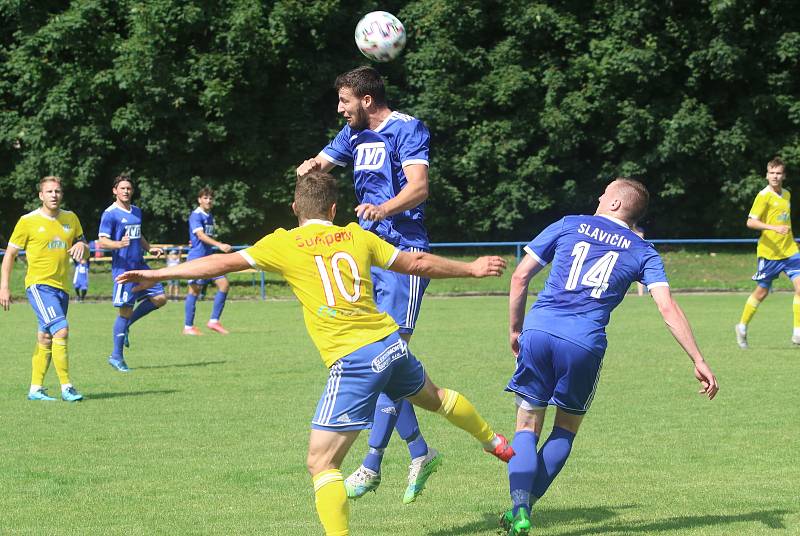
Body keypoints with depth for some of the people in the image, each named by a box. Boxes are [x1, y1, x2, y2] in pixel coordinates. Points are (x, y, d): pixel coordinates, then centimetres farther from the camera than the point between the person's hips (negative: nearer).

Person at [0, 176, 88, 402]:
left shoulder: (71, 219, 10)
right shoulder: (28, 221, -3)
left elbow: (84, 253, 18)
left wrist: (82, 246, -7)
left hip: (62, 287, 6)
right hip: (39, 285, -6)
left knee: (46, 340, 10)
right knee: (61, 330, -20)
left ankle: (35, 389, 19)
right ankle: (66, 387, -17)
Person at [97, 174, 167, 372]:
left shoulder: (136, 211, 15)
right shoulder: (110, 214, -8)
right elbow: (102, 241, -14)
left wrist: (150, 248, 14)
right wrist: (119, 244, -31)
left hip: (140, 265, 8)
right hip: (123, 267, -8)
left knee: (160, 298, 0)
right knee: (125, 310, -7)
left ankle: (125, 326, 15)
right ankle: (116, 356, 1)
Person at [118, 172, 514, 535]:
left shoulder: (283, 244, -1)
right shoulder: (356, 236, 10)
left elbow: (224, 262, -3)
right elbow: (418, 263, 17)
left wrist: (155, 274, 3)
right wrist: (471, 269, 32)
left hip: (353, 362, -6)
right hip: (392, 343, 6)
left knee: (321, 462, -2)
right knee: (433, 396, 36)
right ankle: (496, 443, 56)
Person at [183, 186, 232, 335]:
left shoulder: (210, 217, 15)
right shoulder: (196, 215, -11)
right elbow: (200, 235, -25)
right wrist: (219, 245, -35)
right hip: (197, 257, -8)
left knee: (224, 283, -4)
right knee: (195, 290, -4)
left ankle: (214, 321, 1)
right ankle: (188, 327, 4)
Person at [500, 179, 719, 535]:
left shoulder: (568, 225, 15)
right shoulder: (643, 252, 13)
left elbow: (520, 276, 11)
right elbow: (668, 308, 2)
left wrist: (515, 329, 20)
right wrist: (699, 362, 2)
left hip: (538, 330, 0)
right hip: (585, 343, 0)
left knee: (527, 428, 8)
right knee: (566, 429, 20)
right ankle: (524, 506, 11)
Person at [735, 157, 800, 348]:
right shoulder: (764, 196, -11)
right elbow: (751, 222, -19)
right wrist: (774, 228, -29)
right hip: (769, 252, -5)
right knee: (761, 291, 6)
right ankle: (742, 327, 26)